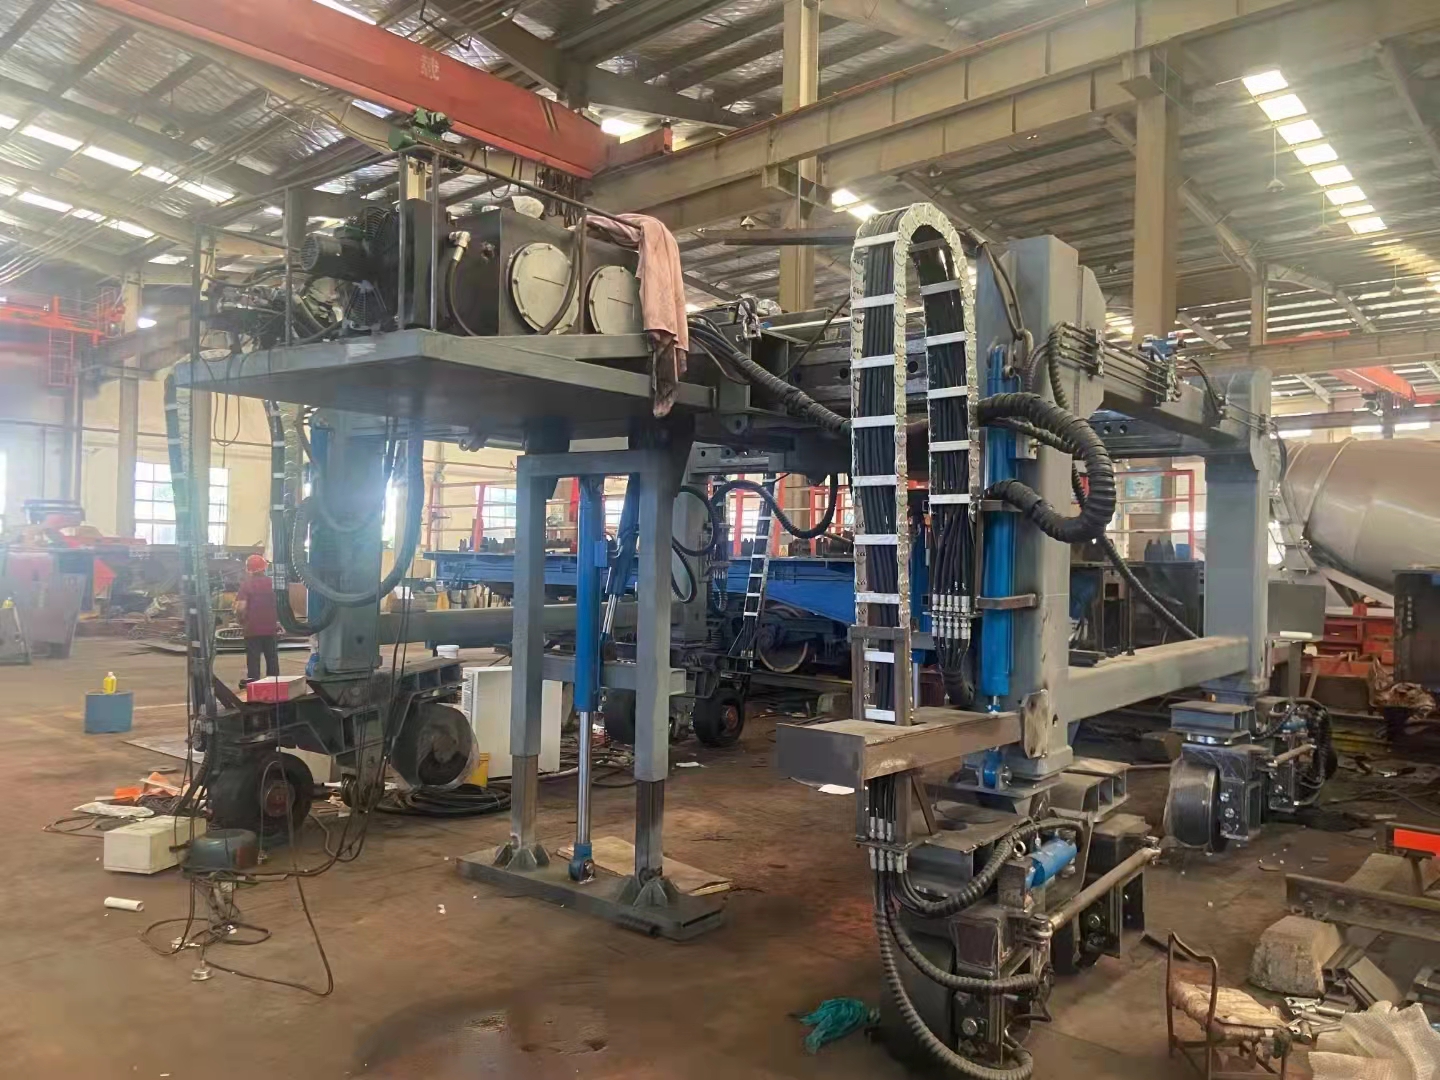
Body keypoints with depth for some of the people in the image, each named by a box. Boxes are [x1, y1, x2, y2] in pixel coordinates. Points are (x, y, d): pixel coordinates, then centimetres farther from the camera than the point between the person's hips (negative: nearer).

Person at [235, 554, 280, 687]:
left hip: (252, 628, -3)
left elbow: (241, 607, -17)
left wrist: (241, 621, 0)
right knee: (272, 658, 12)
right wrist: (278, 621, 18)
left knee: (253, 659, 2)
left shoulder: (246, 584, -9)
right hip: (270, 627, 3)